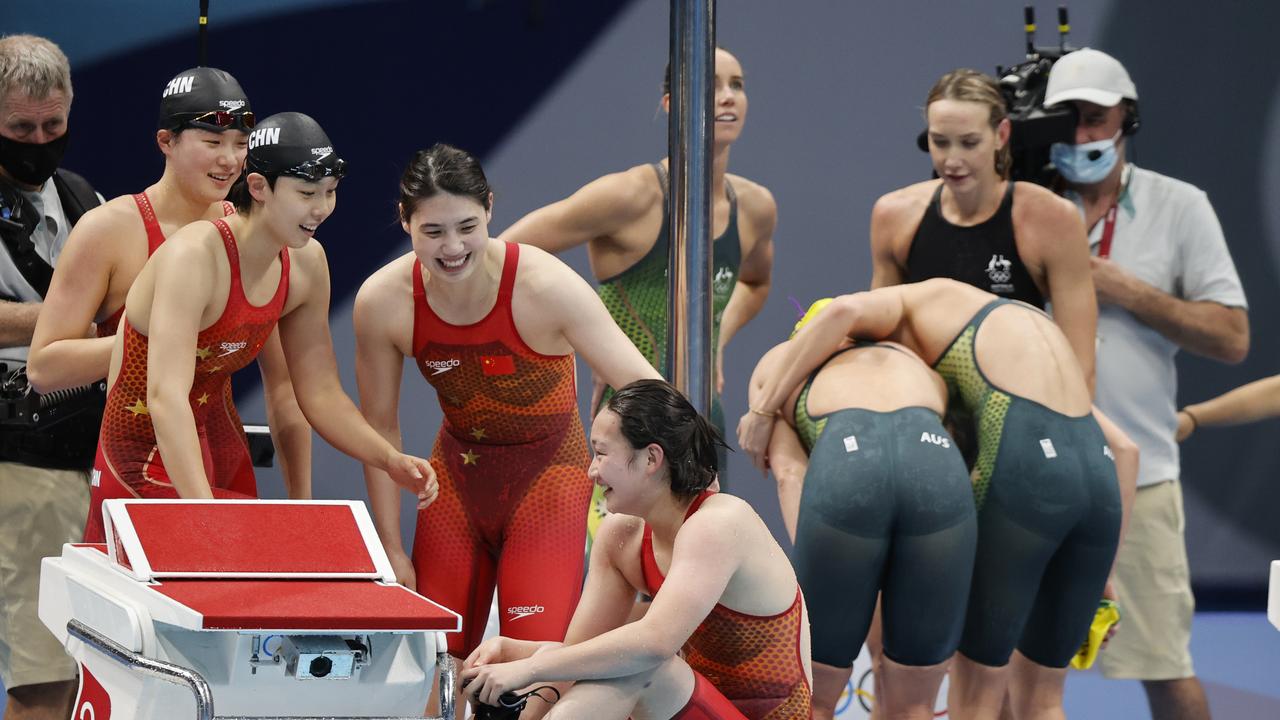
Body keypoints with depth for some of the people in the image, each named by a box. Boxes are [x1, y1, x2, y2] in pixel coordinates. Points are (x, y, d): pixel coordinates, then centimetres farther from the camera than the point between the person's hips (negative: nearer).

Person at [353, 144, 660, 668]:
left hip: (547, 472, -3)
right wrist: (392, 550, -2)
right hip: (458, 470, 3)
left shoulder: (544, 286, -25)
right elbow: (381, 427, -3)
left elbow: (643, 386, -22)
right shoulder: (382, 302, -15)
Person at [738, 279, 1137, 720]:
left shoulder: (913, 303, 19)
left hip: (1024, 469, -6)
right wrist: (1103, 584, 22)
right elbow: (1123, 448, 25)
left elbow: (844, 312, -7)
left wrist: (763, 410, 0)